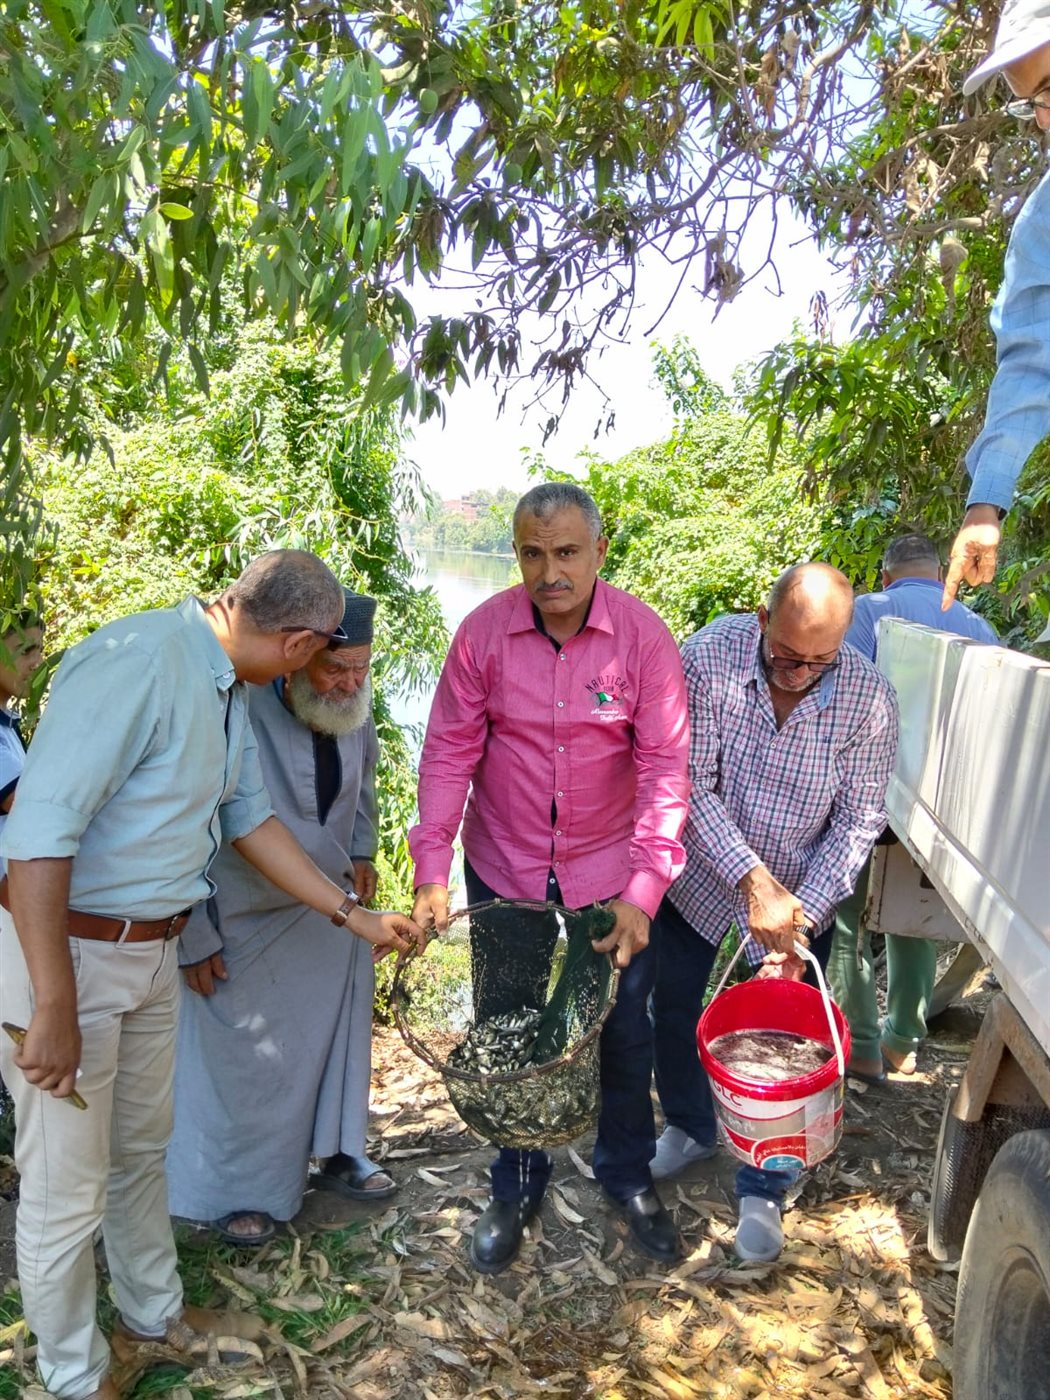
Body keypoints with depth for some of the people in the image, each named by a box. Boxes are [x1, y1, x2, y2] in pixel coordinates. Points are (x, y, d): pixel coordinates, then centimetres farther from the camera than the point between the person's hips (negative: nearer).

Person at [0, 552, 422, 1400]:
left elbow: (250, 819, 14)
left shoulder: (229, 689, 4)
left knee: (143, 1148, 24)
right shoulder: (140, 662, -26)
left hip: (151, 948, 8)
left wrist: (355, 916, 15)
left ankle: (155, 1313, 46)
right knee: (68, 1186, 9)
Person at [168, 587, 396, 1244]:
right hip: (247, 919, -6)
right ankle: (238, 1190, 33)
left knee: (339, 1034, 19)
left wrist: (363, 852, 3)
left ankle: (339, 1153, 42)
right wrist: (195, 937, -15)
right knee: (244, 1058, 10)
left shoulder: (355, 713, -9)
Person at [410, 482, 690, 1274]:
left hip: (609, 872, 0)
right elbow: (450, 752, -8)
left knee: (625, 1031, 15)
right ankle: (516, 1191, 38)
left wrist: (643, 890, -22)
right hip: (504, 868, 1)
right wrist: (432, 869, -14)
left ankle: (628, 1177, 42)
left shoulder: (643, 636, -15)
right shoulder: (486, 631, -11)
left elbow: (665, 766, -15)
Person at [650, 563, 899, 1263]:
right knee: (674, 1008, 16)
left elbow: (858, 822, -16)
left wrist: (801, 916, -26)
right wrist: (752, 880, -31)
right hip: (700, 874, 1)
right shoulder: (711, 656, -25)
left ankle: (763, 1187, 31)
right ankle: (692, 1127, 46)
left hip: (802, 893, 0)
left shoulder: (869, 697, -22)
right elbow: (690, 785, -24)